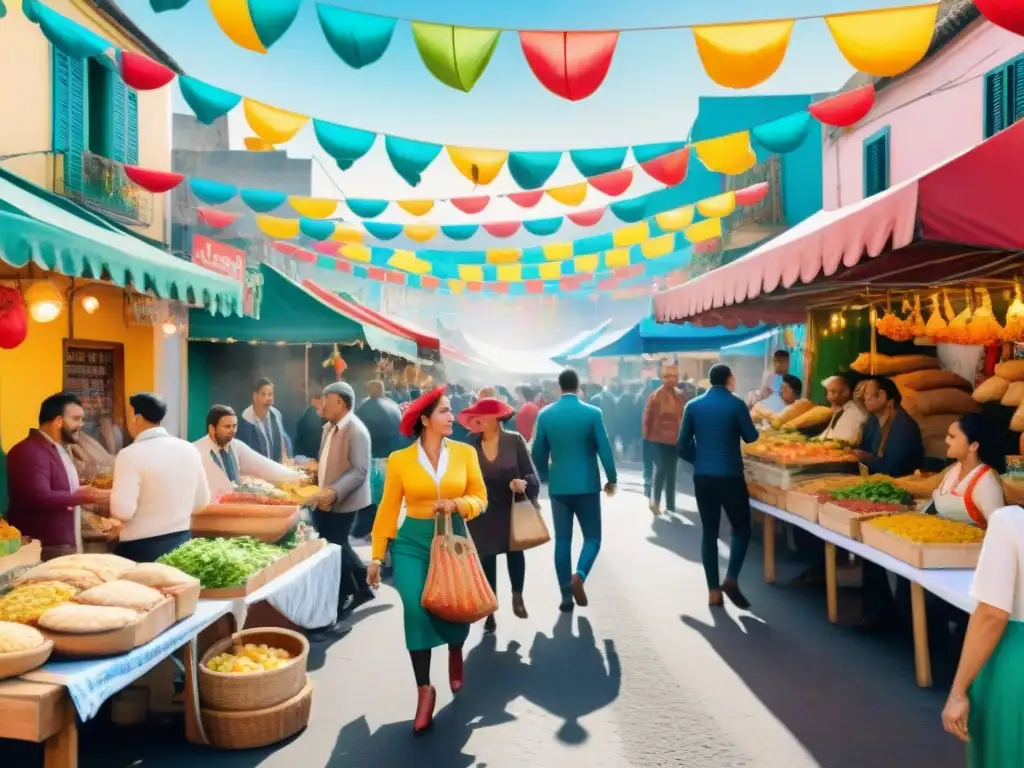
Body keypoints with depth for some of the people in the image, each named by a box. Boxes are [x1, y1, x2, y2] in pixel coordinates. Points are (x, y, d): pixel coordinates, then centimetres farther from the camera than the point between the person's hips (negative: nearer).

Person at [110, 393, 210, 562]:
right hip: (181, 542, 6)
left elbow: (122, 511, -19)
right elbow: (202, 501, 9)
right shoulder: (189, 449, 3)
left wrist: (109, 499, 1)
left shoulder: (131, 455, -15)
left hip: (141, 548, -5)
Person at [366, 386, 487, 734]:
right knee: (416, 611, -11)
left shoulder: (465, 452, -1)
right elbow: (388, 509, -1)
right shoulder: (400, 459, -5)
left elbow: (480, 498, 3)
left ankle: (455, 653, 44)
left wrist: (457, 504, -18)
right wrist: (377, 557, 0)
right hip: (412, 542, -1)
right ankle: (424, 690, 7)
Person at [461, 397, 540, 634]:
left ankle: (517, 595, 33)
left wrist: (523, 484, -28)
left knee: (515, 551, 6)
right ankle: (490, 612, 19)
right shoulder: (472, 443, -3)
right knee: (486, 559, 5)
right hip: (483, 513, 1)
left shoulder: (515, 440, -7)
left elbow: (531, 473, -7)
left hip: (511, 510, -1)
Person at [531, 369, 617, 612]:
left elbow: (538, 453, 5)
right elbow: (604, 450, -7)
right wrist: (612, 478, 6)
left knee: (562, 540, 9)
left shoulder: (545, 414, -1)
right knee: (592, 537, 10)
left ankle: (566, 596, 10)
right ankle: (579, 576, -15)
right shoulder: (592, 413, -8)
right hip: (587, 485, -2)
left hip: (558, 486, 2)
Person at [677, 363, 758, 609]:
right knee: (741, 528, 12)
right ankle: (731, 579, -3)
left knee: (709, 532, 8)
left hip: (702, 477, 3)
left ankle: (713, 591, 10)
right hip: (730, 476, -3)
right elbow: (751, 437, 7)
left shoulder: (693, 405, 2)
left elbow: (682, 447, 3)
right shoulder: (736, 404, -7)